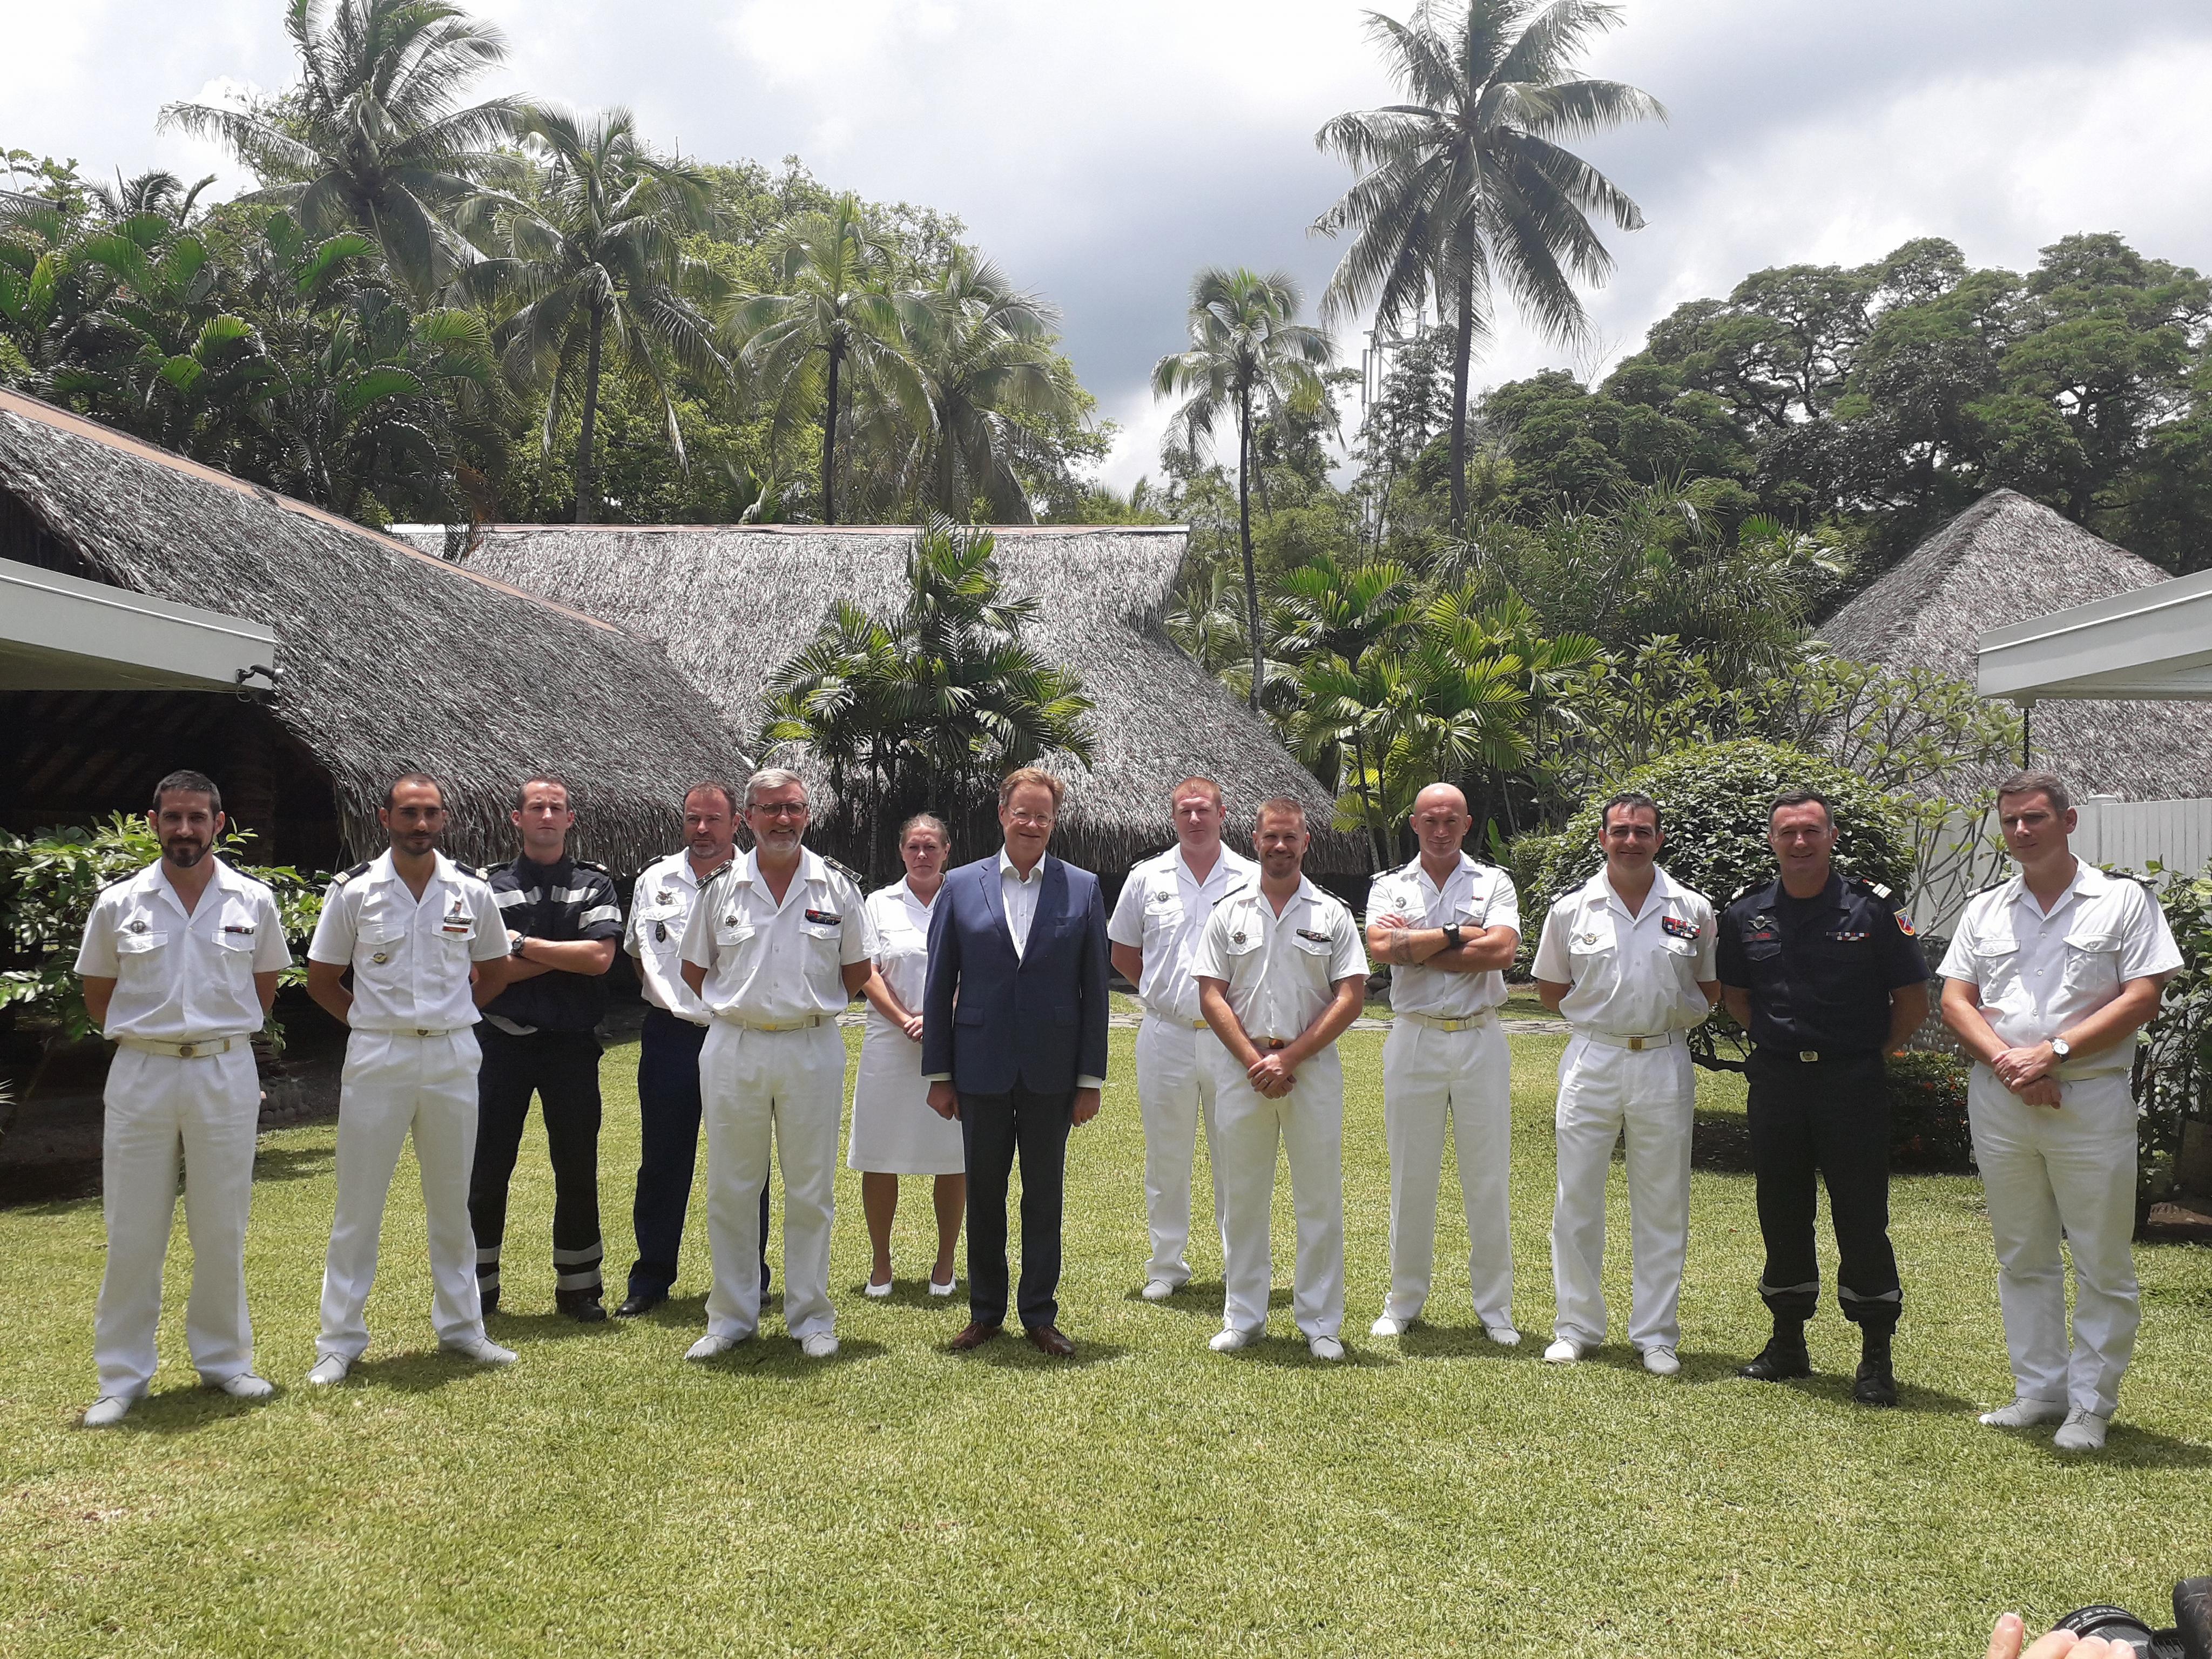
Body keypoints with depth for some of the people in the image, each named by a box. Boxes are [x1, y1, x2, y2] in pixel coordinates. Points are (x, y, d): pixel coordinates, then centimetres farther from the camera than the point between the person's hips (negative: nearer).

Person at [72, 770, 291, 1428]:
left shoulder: (254, 902, 2)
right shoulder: (118, 904, 0)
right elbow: (97, 996, 9)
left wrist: (219, 1034, 7)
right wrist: (150, 1036, 4)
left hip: (226, 1075, 1)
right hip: (141, 1076, 0)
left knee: (222, 1229, 9)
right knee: (132, 1232, 3)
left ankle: (224, 1359, 22)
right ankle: (122, 1377, 14)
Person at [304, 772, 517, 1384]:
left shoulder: (472, 891, 3)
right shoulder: (354, 890, -2)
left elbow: (493, 971, 16)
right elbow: (321, 979, 6)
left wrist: (449, 1016, 8)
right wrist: (370, 1020, 1)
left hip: (453, 1059, 2)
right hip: (377, 1059, -2)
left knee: (452, 1202, 11)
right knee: (358, 1205, 2)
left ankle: (461, 1326, 22)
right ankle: (340, 1339, 12)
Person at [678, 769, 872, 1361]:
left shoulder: (836, 889, 3)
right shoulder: (722, 887, 4)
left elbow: (857, 971, 11)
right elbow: (694, 969, 13)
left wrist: (809, 1005, 7)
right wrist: (740, 1007, 8)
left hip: (812, 1051, -1)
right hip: (733, 1050, 1)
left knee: (812, 1191, 5)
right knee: (730, 1190, 7)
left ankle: (811, 1318, 16)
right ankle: (731, 1317, 18)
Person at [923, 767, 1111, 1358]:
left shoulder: (1083, 889, 2)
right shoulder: (961, 887, 2)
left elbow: (1095, 991, 2)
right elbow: (939, 986, 4)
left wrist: (1091, 1079, -1)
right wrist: (938, 1073, 1)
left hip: (1051, 1071, 0)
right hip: (981, 1069, 0)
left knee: (1044, 1194, 8)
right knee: (984, 1193, 10)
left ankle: (1040, 1314, 20)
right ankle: (985, 1312, 23)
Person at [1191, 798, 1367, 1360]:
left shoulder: (1332, 914, 4)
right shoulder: (1229, 912, 8)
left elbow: (1351, 997, -2)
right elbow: (1212, 994, 3)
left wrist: (1289, 1058, -10)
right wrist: (1255, 1061, -9)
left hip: (1313, 1067, -1)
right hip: (1241, 1068, 1)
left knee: (1320, 1199, 2)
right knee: (1242, 1198, 7)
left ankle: (1320, 1323, 12)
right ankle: (1243, 1318, 17)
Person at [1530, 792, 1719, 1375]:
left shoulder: (1693, 910, 4)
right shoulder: (1571, 909, 3)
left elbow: (1712, 988, 12)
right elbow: (1550, 989, 11)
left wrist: (1672, 1015, -2)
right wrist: (1602, 1012, 1)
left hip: (1665, 1065, 0)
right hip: (1591, 1062, 0)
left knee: (1663, 1206, 5)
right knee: (1577, 1199, 3)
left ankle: (1656, 1334, 17)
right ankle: (1577, 1326, 16)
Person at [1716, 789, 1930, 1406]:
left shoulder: (1872, 909, -5)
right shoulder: (1746, 914, 4)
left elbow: (1913, 1001, 1)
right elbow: (1734, 995, 18)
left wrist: (1869, 1053, 3)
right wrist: (1778, 1039, 10)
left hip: (1852, 1082, -3)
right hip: (1775, 1080, 3)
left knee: (1862, 1218, 0)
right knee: (1781, 1215, 10)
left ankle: (1877, 1359, 10)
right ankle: (1788, 1342, 24)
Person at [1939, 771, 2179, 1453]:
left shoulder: (2123, 900, 0)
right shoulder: (1984, 910, 11)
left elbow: (2142, 998, -8)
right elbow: (1955, 1001, 6)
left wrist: (2052, 1052, -15)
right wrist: (2007, 1061, -11)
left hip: (2092, 1098, -4)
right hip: (1999, 1100, 4)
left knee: (2102, 1264, 2)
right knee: (2022, 1259, 12)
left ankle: (2090, 1404, 12)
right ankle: (2040, 1390, 23)